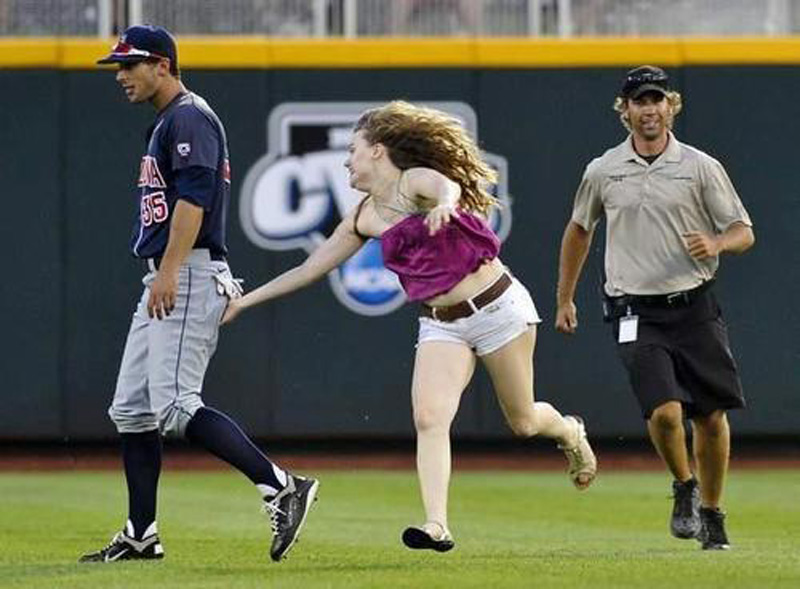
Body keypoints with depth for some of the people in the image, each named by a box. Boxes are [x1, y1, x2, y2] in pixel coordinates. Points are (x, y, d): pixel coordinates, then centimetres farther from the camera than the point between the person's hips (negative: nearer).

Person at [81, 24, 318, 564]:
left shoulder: (189, 118, -10)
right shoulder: (166, 124, 22)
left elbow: (194, 196, -21)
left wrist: (169, 271, -28)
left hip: (190, 277, -11)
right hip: (163, 283, 11)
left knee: (176, 406, -19)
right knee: (131, 408, 10)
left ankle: (282, 487, -20)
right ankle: (141, 535, 13)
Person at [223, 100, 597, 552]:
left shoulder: (417, 181, -12)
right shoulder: (364, 219, 8)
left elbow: (448, 186, -36)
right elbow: (309, 268, 15)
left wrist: (444, 205, -61)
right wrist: (244, 301, 15)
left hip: (497, 306, -5)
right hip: (441, 325, 5)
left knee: (523, 422, 6)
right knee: (429, 419, -18)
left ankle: (571, 433, 40)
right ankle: (437, 526, -26)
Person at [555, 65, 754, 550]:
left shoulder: (702, 167, 1)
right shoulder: (603, 172, 6)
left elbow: (744, 232, 3)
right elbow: (579, 229, 21)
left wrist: (716, 243, -20)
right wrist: (565, 300, 22)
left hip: (695, 306, 1)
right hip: (637, 314, -1)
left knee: (711, 416, 4)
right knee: (664, 410, -17)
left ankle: (711, 511, 24)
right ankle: (685, 488, 11)